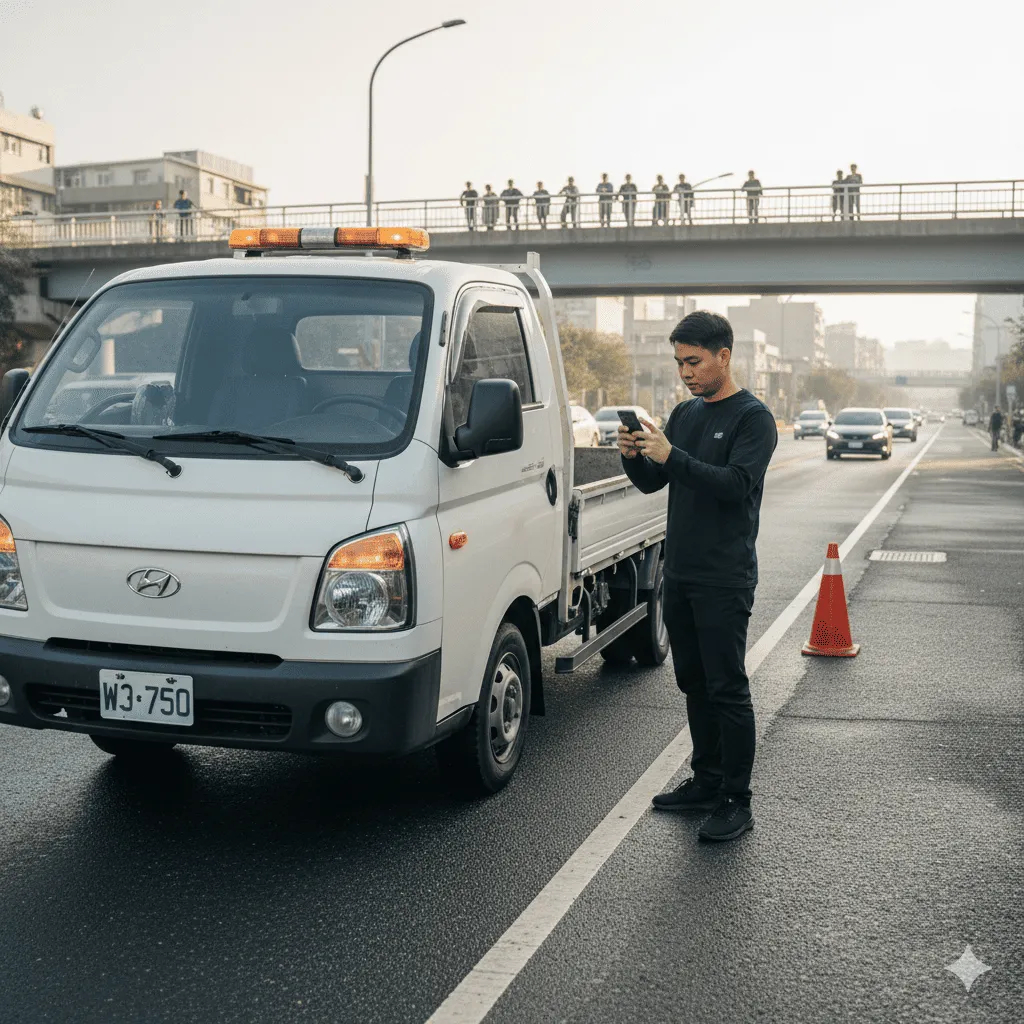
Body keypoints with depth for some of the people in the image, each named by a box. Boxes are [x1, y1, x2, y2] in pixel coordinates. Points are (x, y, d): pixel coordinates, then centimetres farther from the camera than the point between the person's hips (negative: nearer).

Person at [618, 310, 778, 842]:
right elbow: (652, 482, 14)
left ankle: (736, 801, 1)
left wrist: (672, 456, -27)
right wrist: (634, 455, -7)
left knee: (727, 689, -5)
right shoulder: (685, 414, 15)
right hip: (679, 573, 8)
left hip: (725, 579, -7)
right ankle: (706, 781, 26)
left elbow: (736, 484, -21)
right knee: (694, 684, 14)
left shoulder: (753, 418, -7)